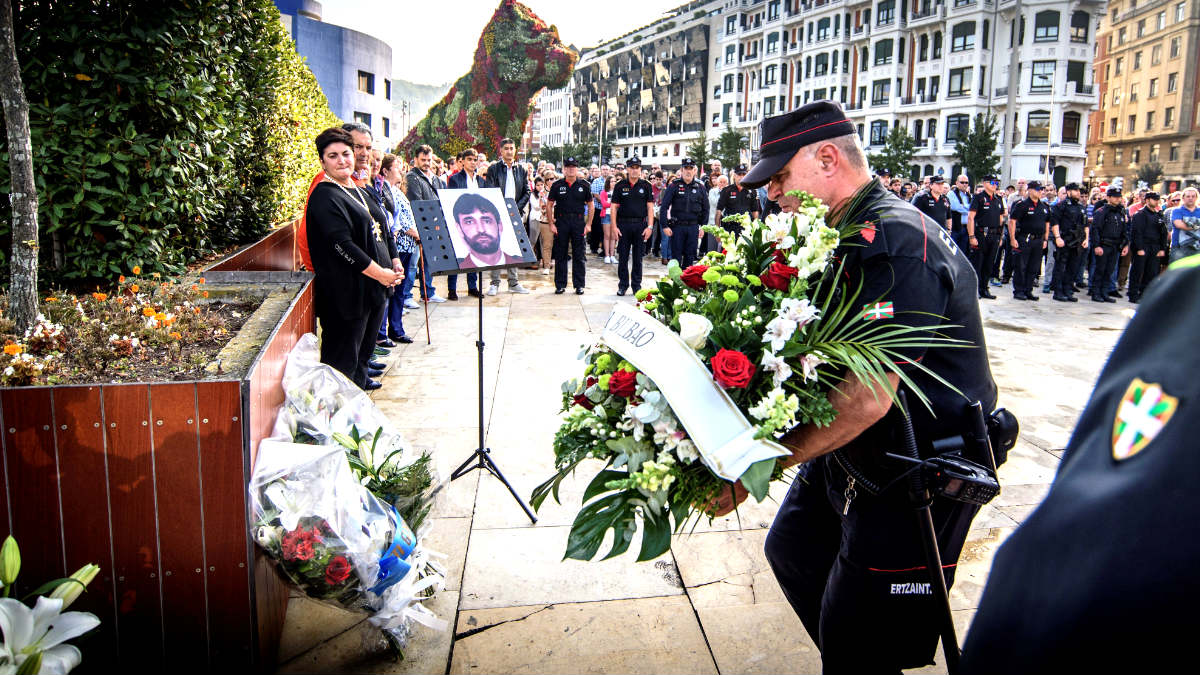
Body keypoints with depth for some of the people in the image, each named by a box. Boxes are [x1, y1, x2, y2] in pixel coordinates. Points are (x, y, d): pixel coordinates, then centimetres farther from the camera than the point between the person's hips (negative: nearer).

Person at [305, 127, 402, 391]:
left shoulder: (359, 191, 15)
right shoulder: (324, 197, -13)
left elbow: (381, 230, 23)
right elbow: (341, 245, -22)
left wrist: (394, 262, 9)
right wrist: (380, 273, -21)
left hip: (374, 287, 9)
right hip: (347, 291, -9)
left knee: (365, 343, 19)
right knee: (343, 358, -4)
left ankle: (360, 380, 34)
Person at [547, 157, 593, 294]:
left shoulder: (584, 185, 5)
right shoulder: (557, 185, 3)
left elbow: (590, 205, 8)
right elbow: (549, 205, 5)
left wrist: (588, 224, 1)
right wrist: (551, 224, -2)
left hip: (579, 221, 0)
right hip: (561, 222, 0)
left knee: (578, 256, 3)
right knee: (560, 255, 4)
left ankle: (579, 285, 11)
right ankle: (560, 285, 12)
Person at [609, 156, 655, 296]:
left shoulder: (646, 186, 4)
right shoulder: (620, 186, 4)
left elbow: (650, 207, 2)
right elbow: (614, 207, 3)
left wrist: (650, 226, -7)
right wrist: (614, 227, -6)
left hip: (640, 225, 0)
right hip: (623, 224, 0)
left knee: (638, 258, 6)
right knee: (622, 257, 3)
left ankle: (636, 285, 15)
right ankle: (623, 285, 13)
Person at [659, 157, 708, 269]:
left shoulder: (700, 188, 8)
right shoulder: (674, 186, -1)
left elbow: (705, 209, 15)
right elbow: (664, 207, -2)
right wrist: (665, 226, -9)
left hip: (693, 227, 3)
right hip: (677, 226, -2)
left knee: (690, 257, 7)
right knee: (676, 256, 0)